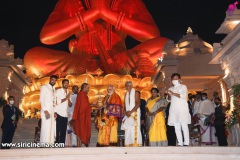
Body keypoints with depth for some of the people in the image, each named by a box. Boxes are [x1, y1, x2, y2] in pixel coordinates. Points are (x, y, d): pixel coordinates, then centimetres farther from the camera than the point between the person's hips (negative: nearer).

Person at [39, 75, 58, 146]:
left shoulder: (54, 89, 20)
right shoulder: (44, 87, 1)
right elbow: (41, 99, -7)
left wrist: (55, 112, 8)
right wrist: (45, 110, -17)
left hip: (52, 111, 6)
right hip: (46, 110, -6)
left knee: (52, 128, 2)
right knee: (46, 127, -11)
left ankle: (50, 143, 3)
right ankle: (44, 144, -10)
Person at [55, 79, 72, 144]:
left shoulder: (68, 93, 16)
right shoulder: (58, 91, -1)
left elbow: (70, 105, 12)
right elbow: (58, 101, -13)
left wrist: (68, 99, -6)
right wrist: (66, 98, -6)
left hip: (65, 115, 5)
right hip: (58, 114, -5)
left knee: (63, 131, 4)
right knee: (57, 131, -5)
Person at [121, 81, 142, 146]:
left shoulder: (136, 93, -1)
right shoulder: (126, 95, 19)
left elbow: (138, 103, -10)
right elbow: (125, 105, 17)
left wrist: (131, 111, -15)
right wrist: (126, 112, -3)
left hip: (134, 114, -6)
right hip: (128, 115, 6)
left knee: (135, 129, -12)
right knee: (128, 130, 1)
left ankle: (136, 144, -11)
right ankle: (128, 145, 2)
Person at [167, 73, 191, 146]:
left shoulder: (183, 87, 8)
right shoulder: (171, 89, 22)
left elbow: (184, 96, -8)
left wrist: (173, 93, -10)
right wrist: (169, 95, 1)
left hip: (182, 109, -4)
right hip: (173, 110, 5)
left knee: (184, 126, -8)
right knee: (177, 127, -1)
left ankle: (186, 143, -8)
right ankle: (180, 143, -1)